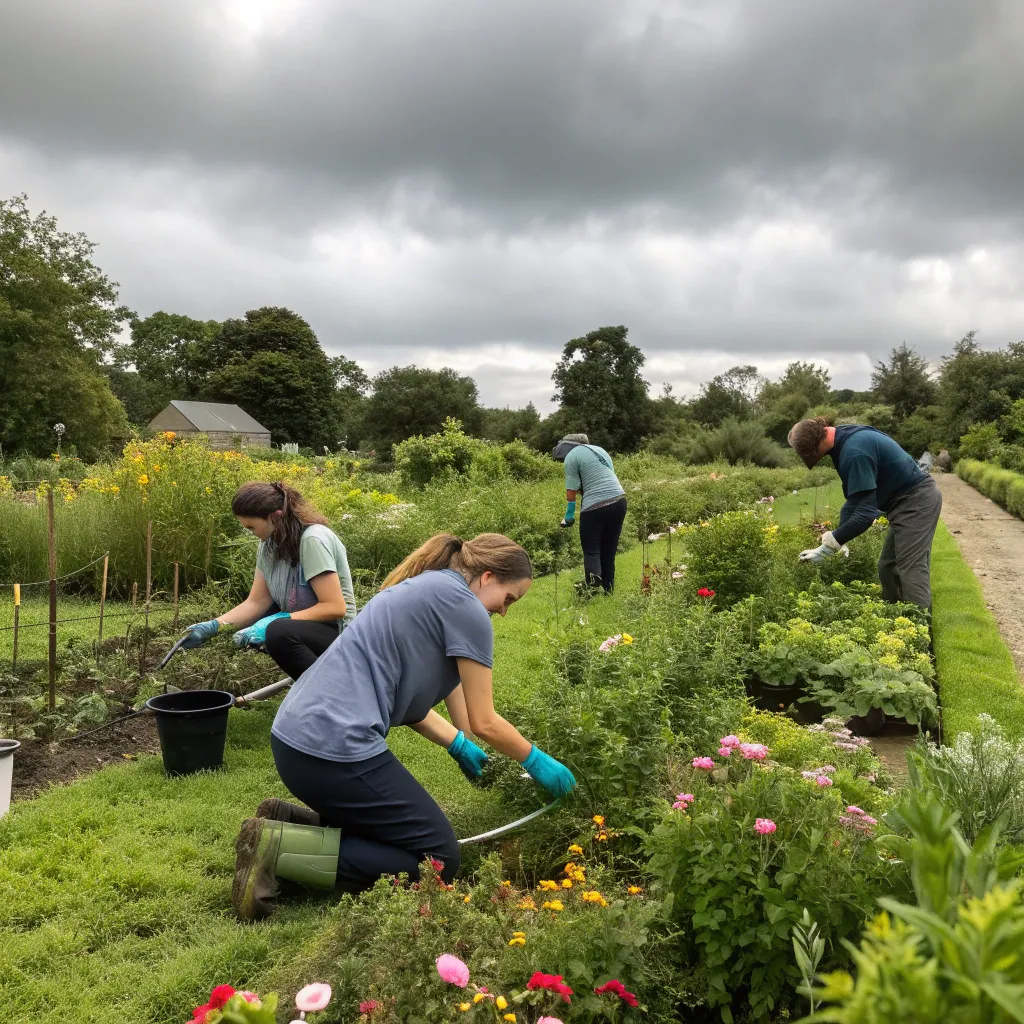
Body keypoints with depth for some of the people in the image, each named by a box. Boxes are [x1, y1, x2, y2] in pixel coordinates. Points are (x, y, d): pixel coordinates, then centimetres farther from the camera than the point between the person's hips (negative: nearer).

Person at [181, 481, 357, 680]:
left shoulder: (313, 539, -23)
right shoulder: (270, 542, 3)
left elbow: (335, 608, -26)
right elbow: (256, 602, 1)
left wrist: (277, 621, -29)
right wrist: (213, 626, -12)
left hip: (334, 630, -9)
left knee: (279, 632, -33)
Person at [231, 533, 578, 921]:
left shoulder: (423, 587, 19)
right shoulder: (465, 607, -7)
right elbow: (484, 723, -2)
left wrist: (460, 746, 26)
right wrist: (536, 761, 14)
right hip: (335, 749, -10)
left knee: (402, 832, 22)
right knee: (438, 860, 1)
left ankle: (286, 821, 10)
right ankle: (281, 847, -8)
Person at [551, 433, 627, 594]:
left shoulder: (571, 457, -1)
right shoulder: (599, 450, 21)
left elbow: (572, 490, -4)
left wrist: (569, 515, 5)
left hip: (595, 506, -7)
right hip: (618, 500, 7)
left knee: (591, 550, 4)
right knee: (609, 550, 15)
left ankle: (593, 583, -20)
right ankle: (607, 590, 19)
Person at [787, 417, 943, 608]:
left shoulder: (854, 452, -26)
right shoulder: (848, 437, 6)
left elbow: (866, 511, -27)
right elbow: (855, 498, 9)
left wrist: (828, 547, -22)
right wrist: (836, 537, 1)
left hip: (915, 501, -10)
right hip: (914, 499, 10)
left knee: (911, 572, -12)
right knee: (888, 569, 11)